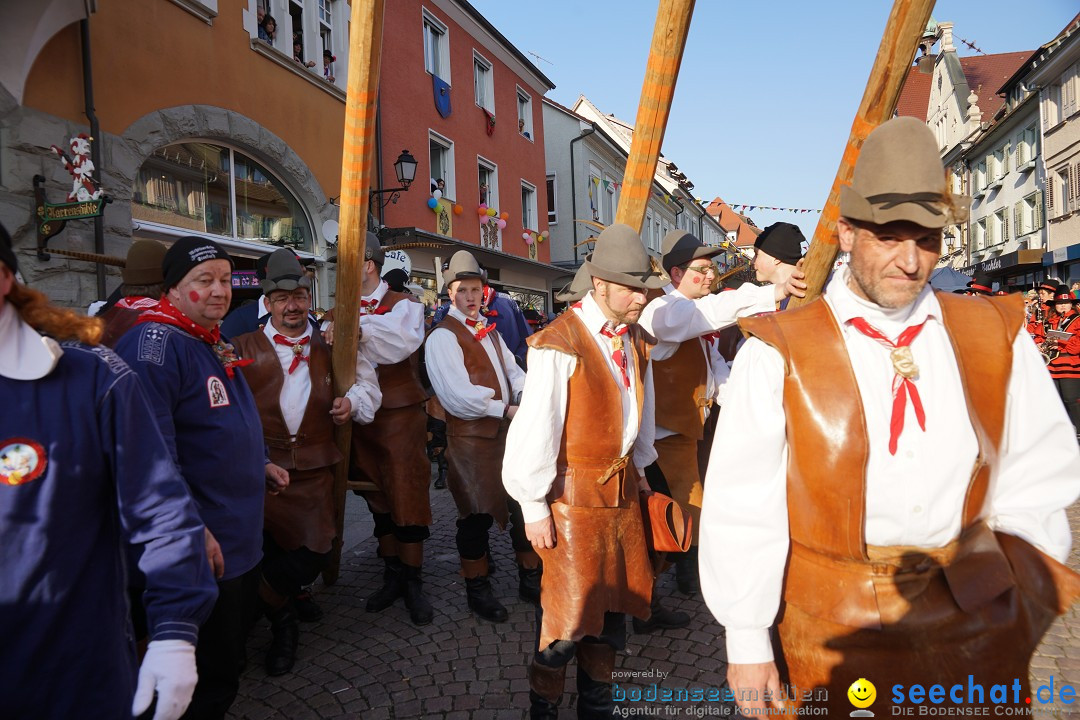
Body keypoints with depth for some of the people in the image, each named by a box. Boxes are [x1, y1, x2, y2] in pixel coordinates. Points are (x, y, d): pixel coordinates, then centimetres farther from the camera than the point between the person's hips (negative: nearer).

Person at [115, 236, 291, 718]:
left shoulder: (215, 345, 11)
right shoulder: (155, 344, -20)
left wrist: (258, 464, 16)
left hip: (242, 539, 10)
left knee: (231, 659, 25)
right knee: (209, 680, 6)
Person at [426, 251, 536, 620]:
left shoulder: (490, 332, 17)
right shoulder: (443, 337, -10)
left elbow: (513, 373, 11)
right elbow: (458, 396, -19)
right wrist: (506, 409, -16)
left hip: (508, 431, 8)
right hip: (471, 438, -7)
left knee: (526, 505, 13)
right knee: (477, 515, 3)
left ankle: (530, 579, 31)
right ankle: (477, 590, 23)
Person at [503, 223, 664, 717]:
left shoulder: (636, 341, 5)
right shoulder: (558, 346, -20)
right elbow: (534, 431, -18)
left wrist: (639, 467, 17)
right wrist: (534, 508, -13)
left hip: (623, 491, 7)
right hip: (574, 496, -7)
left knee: (614, 601, 18)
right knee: (568, 611, 4)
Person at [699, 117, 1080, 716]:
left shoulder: (995, 335, 1)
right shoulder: (777, 353, -12)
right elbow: (741, 505, -12)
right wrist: (746, 642, -10)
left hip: (980, 622, 4)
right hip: (837, 628, -3)